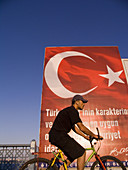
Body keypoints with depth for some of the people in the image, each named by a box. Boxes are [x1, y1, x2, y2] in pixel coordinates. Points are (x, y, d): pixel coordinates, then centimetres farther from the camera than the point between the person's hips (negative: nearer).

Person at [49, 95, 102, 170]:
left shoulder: (69, 110, 20)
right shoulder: (72, 110, -11)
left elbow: (74, 128, 24)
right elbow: (81, 127, -14)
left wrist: (86, 136, 22)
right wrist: (94, 135, -3)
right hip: (60, 136, -10)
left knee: (75, 153, 21)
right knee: (82, 152, -3)